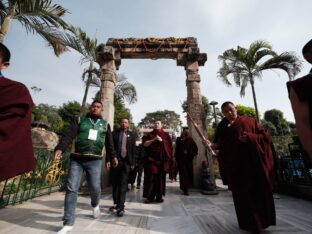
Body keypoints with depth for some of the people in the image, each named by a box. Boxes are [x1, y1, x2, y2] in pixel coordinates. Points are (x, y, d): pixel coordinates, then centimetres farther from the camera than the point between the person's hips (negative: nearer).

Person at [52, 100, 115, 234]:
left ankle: (95, 205, 37)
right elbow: (68, 135, -6)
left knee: (95, 187, 2)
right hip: (76, 159, 0)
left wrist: (113, 156, 11)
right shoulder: (80, 120, 7)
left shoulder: (105, 124, 12)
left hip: (95, 161, 1)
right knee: (71, 189, 1)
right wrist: (59, 148, -22)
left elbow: (109, 142, 14)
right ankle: (68, 223, 15)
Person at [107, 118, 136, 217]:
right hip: (115, 160, 2)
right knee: (114, 183, 12)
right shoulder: (114, 133, 5)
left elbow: (133, 149, 4)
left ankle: (121, 207, 5)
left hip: (126, 162, -1)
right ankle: (116, 203, 30)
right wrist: (108, 160, -7)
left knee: (123, 184, -2)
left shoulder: (131, 135, 5)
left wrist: (132, 163, 1)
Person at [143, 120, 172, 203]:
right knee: (151, 177, -5)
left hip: (162, 159, 1)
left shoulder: (166, 135, 12)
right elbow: (145, 144, 0)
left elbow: (169, 144, 1)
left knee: (161, 178, 4)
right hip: (152, 158, -1)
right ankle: (149, 196, 3)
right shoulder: (150, 134, 11)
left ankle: (159, 196, 15)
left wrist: (161, 140, -11)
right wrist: (153, 140, -12)